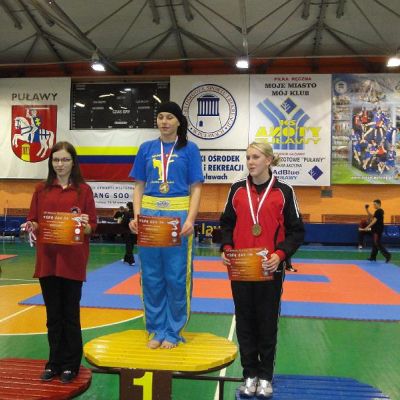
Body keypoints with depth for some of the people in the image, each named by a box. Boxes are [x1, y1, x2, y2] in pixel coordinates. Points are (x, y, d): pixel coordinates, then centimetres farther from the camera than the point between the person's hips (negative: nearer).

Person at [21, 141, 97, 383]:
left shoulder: (83, 190, 0)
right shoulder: (41, 190, 8)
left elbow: (92, 227, 0)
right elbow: (35, 223, 10)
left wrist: (84, 226, -21)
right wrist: (31, 226, -11)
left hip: (73, 260, -3)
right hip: (47, 259, 3)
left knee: (70, 314, 6)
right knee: (53, 314, 11)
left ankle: (70, 365, 19)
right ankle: (54, 363, 25)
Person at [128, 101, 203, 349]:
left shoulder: (189, 149, 3)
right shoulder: (146, 149, 11)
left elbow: (196, 188, -1)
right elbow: (139, 186, 10)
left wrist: (190, 219, -14)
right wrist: (136, 216, -4)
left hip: (178, 215, -3)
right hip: (149, 214, 3)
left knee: (177, 277, 2)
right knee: (152, 276, 7)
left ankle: (173, 332, 17)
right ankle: (157, 330, 22)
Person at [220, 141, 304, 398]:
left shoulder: (284, 192, -3)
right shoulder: (237, 190, 5)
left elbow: (296, 231, -1)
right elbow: (227, 224, 12)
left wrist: (280, 254, -16)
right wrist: (226, 248, -5)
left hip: (270, 270, -2)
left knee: (267, 322, 9)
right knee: (245, 322, 9)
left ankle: (266, 377, 26)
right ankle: (250, 375, 25)